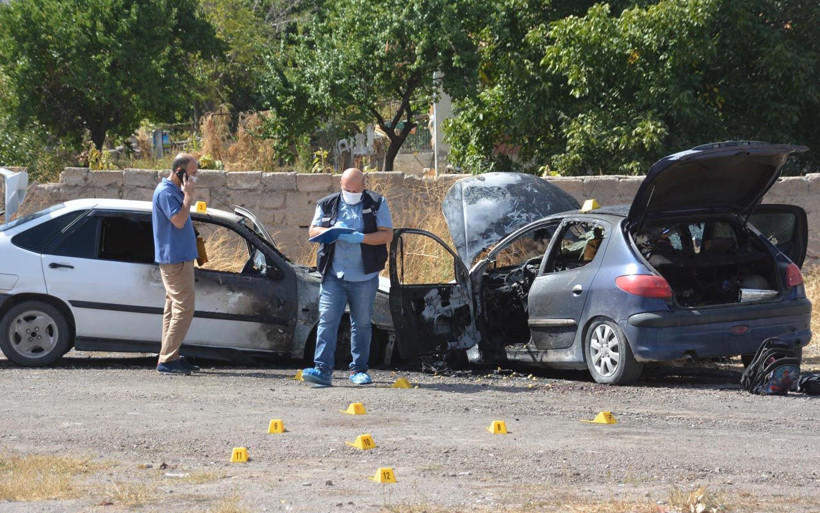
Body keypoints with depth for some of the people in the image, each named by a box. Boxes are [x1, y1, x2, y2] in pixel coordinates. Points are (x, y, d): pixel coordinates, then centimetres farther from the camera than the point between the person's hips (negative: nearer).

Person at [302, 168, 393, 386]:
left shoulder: (377, 204, 4)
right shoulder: (327, 205, 10)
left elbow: (387, 234, -3)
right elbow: (313, 230, 9)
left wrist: (361, 238, -18)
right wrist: (332, 231, -13)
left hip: (364, 277, -1)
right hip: (333, 276, 1)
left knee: (362, 323, 8)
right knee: (327, 320, -11)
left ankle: (359, 370, 18)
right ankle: (322, 369, -16)